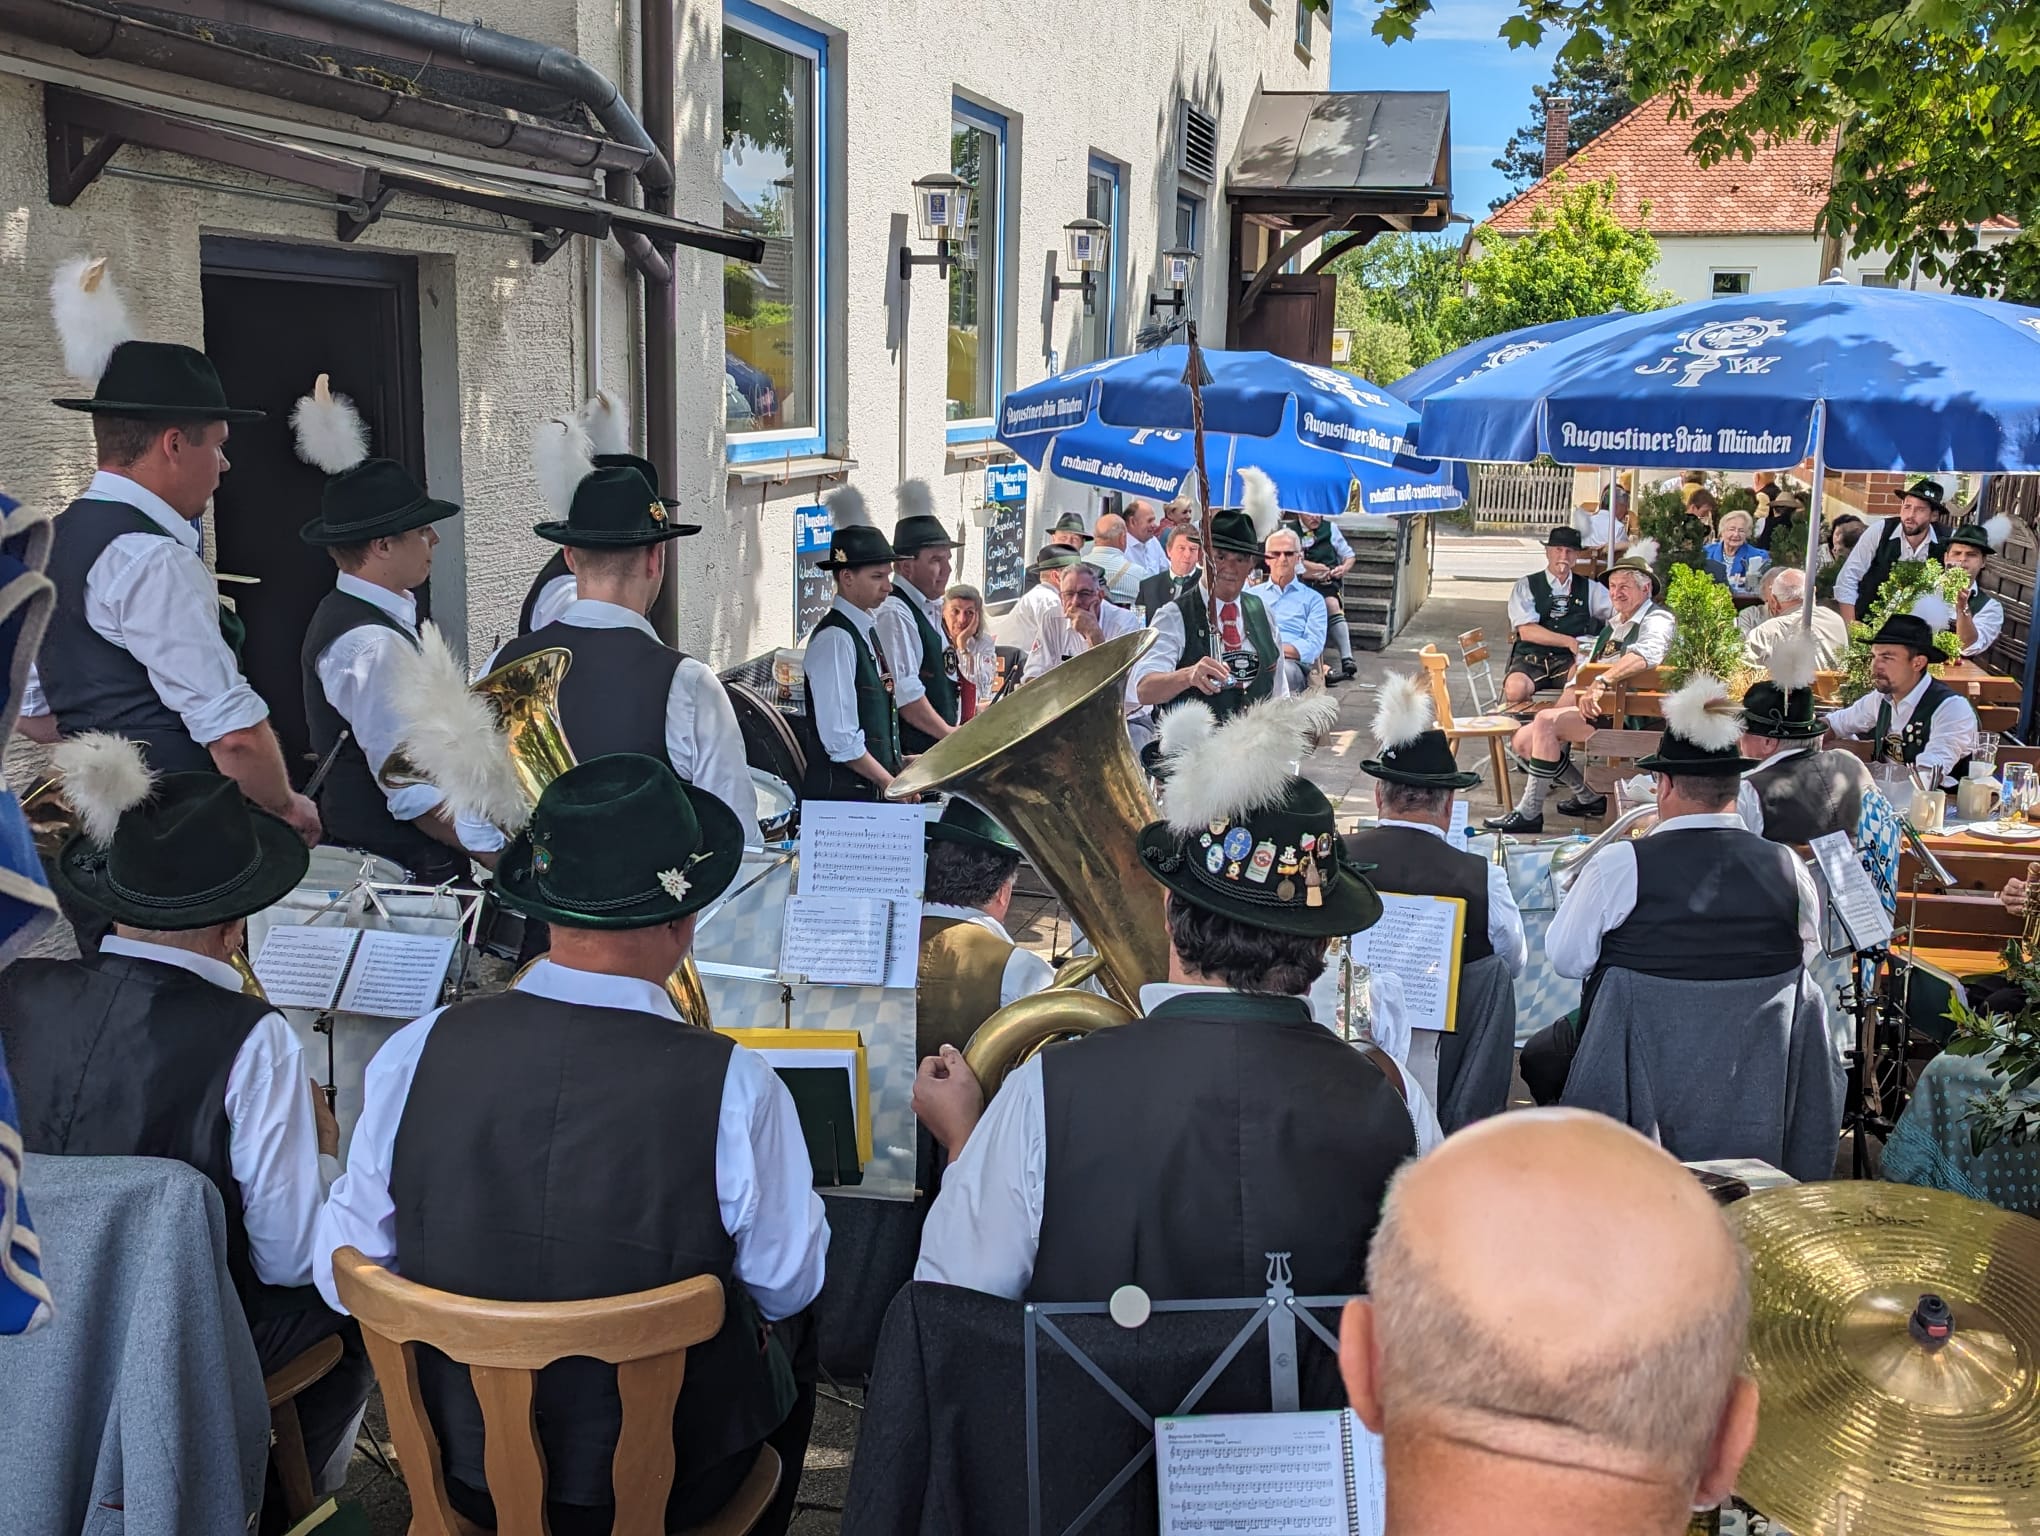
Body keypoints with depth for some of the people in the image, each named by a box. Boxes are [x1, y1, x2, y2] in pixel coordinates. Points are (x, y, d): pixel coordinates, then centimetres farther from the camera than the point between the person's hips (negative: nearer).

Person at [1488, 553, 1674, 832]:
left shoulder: (1657, 620, -7)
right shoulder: (1614, 623, 22)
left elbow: (1645, 655, -31)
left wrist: (1601, 682, -43)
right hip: (1598, 707, 10)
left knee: (1545, 720, -27)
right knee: (1523, 741, 1)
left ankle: (1529, 813, -22)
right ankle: (1588, 798, 10)